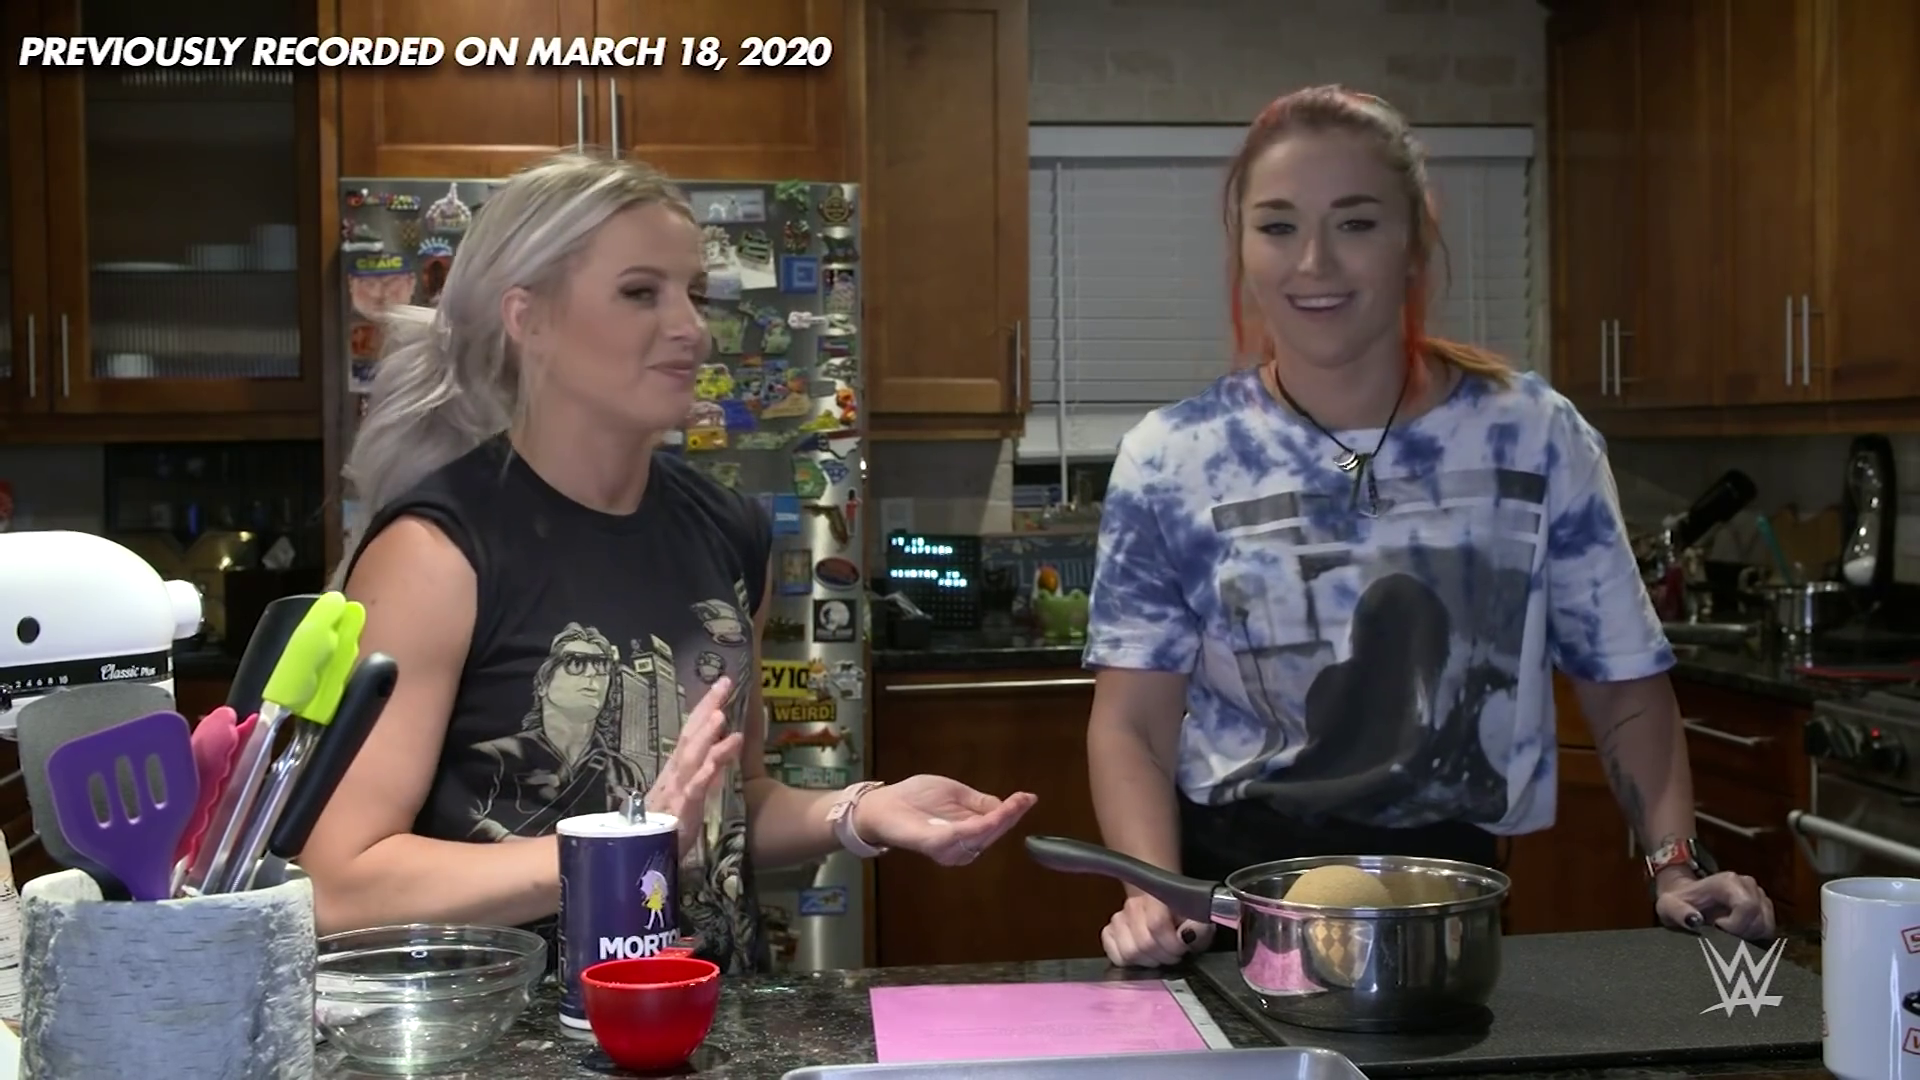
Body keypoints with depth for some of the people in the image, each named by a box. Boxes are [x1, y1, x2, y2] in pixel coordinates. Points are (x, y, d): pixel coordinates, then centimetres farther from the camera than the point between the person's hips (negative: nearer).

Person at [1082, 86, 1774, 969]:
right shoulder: (1171, 461, -2)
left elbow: (1625, 691, 7)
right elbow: (1132, 723, -4)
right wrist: (1154, 895, -19)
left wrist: (1677, 865, -7)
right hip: (1234, 888, 0)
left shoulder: (1534, 439, 0)